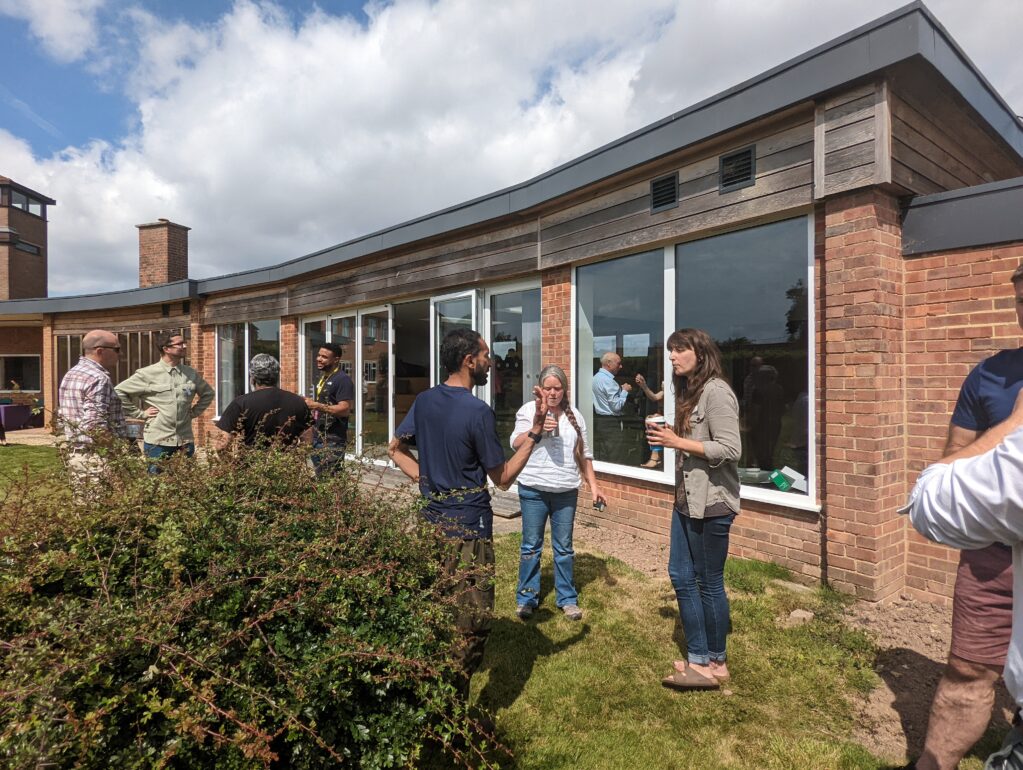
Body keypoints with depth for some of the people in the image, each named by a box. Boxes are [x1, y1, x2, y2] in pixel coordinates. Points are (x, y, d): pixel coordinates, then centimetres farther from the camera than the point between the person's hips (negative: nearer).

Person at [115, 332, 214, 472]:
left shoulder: (191, 374, 6)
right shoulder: (147, 374, -5)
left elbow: (208, 393, 20)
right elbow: (119, 392, -3)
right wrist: (140, 413, -5)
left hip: (185, 442, 4)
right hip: (157, 442, -3)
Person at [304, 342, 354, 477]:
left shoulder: (343, 380, -13)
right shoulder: (323, 378, 16)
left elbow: (345, 409, -22)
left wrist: (317, 406, -27)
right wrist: (310, 405, 12)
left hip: (333, 440, -9)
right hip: (318, 438, 10)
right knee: (320, 478, 14)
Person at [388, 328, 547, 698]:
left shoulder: (424, 401, 3)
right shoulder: (479, 411, -18)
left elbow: (395, 449, 14)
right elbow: (502, 477, -10)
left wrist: (426, 479, 8)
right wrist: (535, 433, -11)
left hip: (432, 523, 8)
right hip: (469, 530, -8)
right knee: (472, 624, 4)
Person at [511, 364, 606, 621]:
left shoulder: (574, 415, 9)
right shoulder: (529, 410, 0)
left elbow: (584, 454, 12)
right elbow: (516, 443, -11)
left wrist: (593, 486, 8)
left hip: (566, 491, 2)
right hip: (534, 489, -2)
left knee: (564, 547, 10)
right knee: (531, 545, 7)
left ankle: (567, 599, 23)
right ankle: (527, 598, 21)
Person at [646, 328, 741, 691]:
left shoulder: (716, 391, -15)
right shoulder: (689, 391, 13)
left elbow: (730, 449, -21)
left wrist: (678, 442, -20)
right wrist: (668, 437, 0)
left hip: (711, 503, -9)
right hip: (686, 500, 9)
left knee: (709, 583, 5)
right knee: (681, 576, 13)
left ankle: (715, 664, 24)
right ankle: (698, 658, 27)